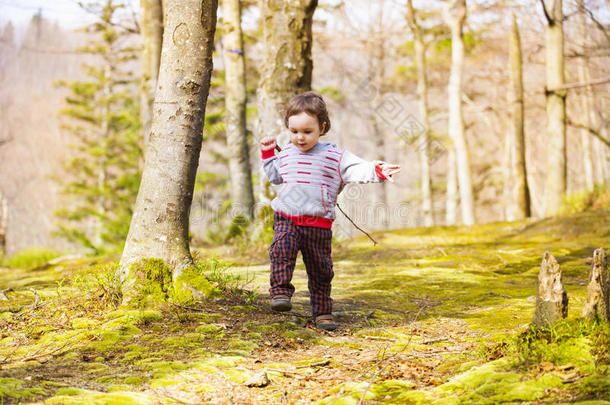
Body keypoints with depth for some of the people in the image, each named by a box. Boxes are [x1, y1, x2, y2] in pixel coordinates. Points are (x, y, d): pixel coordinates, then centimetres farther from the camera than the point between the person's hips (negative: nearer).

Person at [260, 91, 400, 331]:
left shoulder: (334, 156, 1)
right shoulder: (286, 155, 11)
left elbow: (355, 170, -10)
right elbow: (275, 176, 30)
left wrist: (375, 170, -27)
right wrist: (267, 154, 21)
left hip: (319, 223, -1)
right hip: (286, 218, 1)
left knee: (320, 269, 5)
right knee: (282, 249, -28)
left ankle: (322, 312, 15)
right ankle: (281, 293, -28)